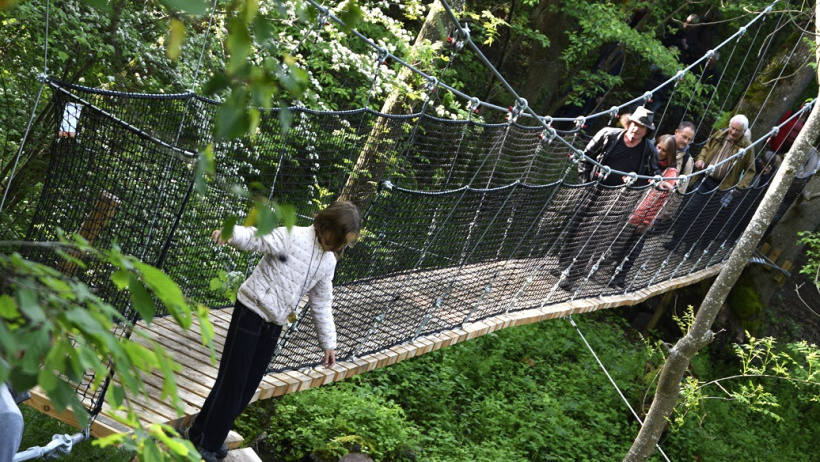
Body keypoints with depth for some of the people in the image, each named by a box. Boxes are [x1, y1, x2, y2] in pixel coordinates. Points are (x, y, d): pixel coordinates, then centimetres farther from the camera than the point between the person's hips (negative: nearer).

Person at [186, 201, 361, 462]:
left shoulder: (328, 263, 6)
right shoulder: (292, 237, -14)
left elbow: (321, 304, 16)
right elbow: (255, 237, -26)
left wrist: (328, 342, 17)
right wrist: (230, 234, -48)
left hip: (274, 325, 7)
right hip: (251, 312, -7)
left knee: (250, 385, 9)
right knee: (232, 380, -3)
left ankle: (215, 435, 24)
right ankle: (203, 438, 11)